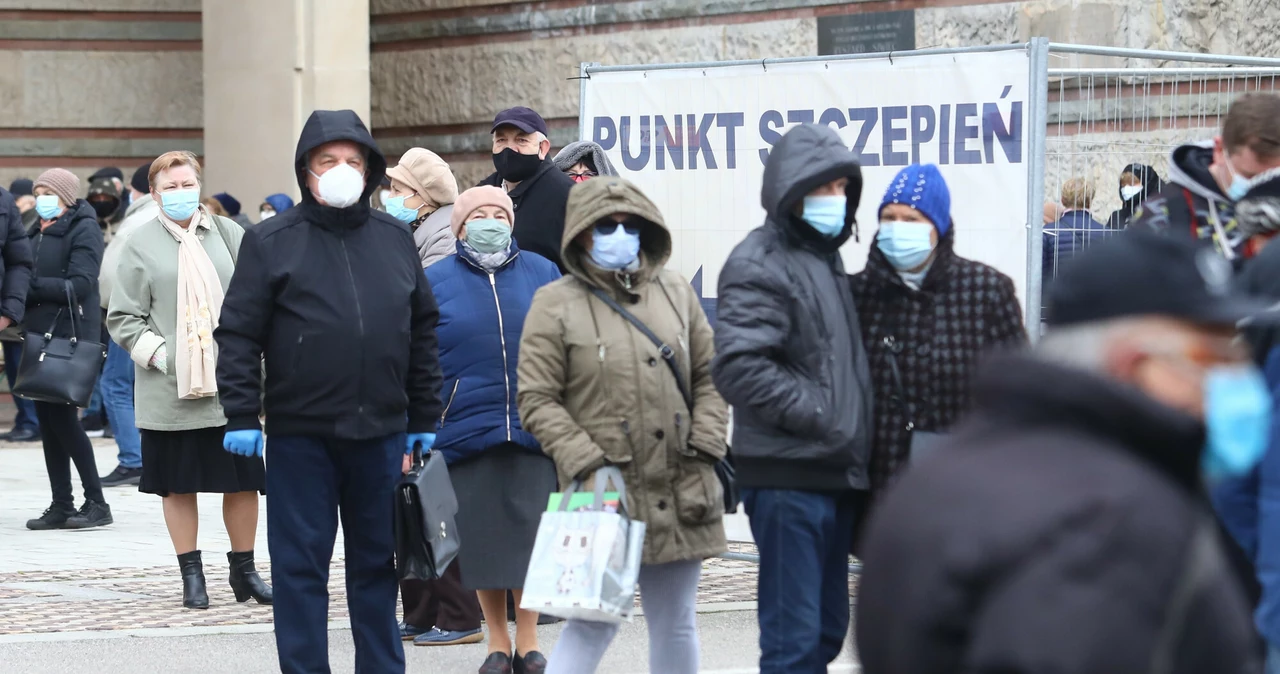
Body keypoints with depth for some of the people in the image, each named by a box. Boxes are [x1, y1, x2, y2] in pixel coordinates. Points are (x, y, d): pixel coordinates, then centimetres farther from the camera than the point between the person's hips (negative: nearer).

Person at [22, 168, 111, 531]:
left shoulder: (83, 229, -6)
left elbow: (79, 286, -15)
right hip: (39, 334, 7)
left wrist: (33, 285, -16)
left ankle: (96, 502, 0)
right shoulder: (37, 233, 18)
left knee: (61, 415, -7)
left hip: (70, 334, -7)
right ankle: (61, 505, 10)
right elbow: (25, 279, 15)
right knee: (47, 418, 6)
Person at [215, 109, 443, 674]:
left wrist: (424, 420, 12)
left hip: (380, 432, 3)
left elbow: (423, 331, 14)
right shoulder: (272, 242, -2)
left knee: (377, 562, 12)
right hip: (299, 433, -3)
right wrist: (241, 416, -11)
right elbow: (238, 334, -4)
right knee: (300, 564, 1)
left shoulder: (395, 239, 10)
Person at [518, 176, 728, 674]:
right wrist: (587, 465, -14)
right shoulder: (555, 304, -2)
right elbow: (537, 401, -5)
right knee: (594, 623, -5)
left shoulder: (675, 292, 11)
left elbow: (709, 375, 14)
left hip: (679, 494, 5)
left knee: (676, 623, 12)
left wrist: (703, 448, 1)